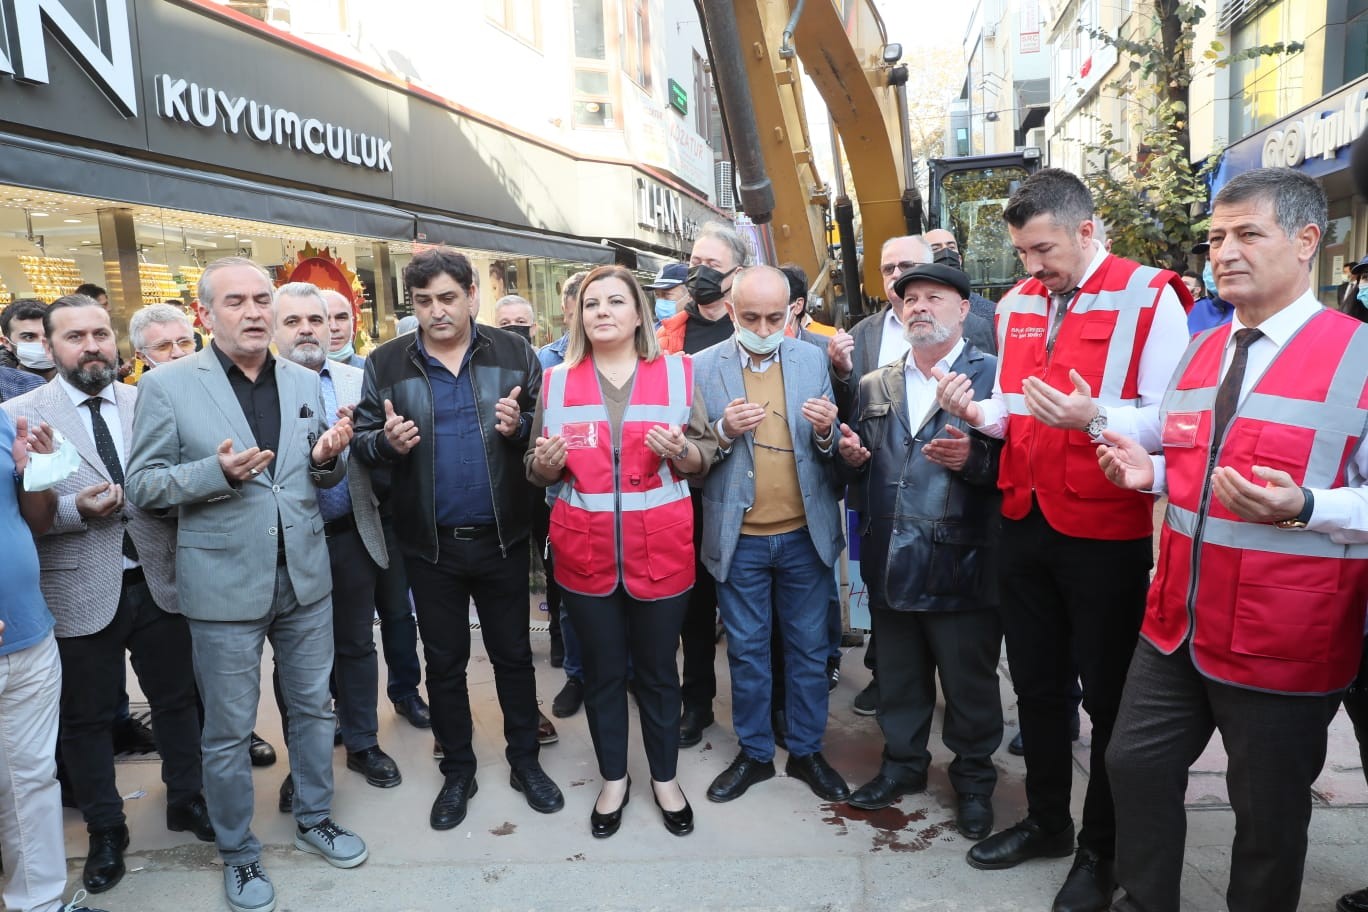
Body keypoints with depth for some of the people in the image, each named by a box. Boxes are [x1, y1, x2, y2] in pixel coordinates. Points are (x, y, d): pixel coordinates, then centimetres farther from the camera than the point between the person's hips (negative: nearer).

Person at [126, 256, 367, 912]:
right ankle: (237, 853, 29)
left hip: (304, 576, 4)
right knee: (229, 731, 9)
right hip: (225, 584, -4)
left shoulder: (305, 382, 6)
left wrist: (328, 457, -11)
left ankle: (315, 820, 38)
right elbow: (142, 486, -6)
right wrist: (218, 470, -23)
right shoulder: (167, 385, -6)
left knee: (313, 707, 17)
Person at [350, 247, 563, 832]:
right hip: (430, 543, 1)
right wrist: (387, 441, -19)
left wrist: (520, 427, -20)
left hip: (501, 537, 0)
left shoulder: (514, 354, -1)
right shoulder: (386, 363, 0)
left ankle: (525, 762, 32)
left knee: (513, 653, 13)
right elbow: (362, 441, 3)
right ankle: (457, 771, 33)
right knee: (445, 660, 14)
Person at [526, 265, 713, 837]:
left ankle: (665, 778, 33)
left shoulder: (678, 372, 0)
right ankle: (613, 779, 34)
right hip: (586, 552, 1)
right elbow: (539, 473, 9)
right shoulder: (557, 381, 4)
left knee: (657, 669, 13)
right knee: (601, 671, 14)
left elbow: (706, 453, 4)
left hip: (661, 550, -1)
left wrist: (681, 451, -18)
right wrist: (546, 461, -14)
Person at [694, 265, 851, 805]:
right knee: (747, 650, 12)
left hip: (805, 534, 1)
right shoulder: (703, 367, -4)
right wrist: (723, 432, -23)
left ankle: (807, 751, 30)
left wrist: (825, 433, -20)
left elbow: (832, 451, 2)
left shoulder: (813, 360, 1)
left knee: (809, 648, 12)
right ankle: (754, 753, 30)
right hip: (738, 539, -1)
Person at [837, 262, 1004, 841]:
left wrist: (973, 458, -26)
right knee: (898, 675, 18)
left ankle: (973, 778, 31)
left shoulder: (995, 375, -4)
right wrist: (849, 452, -2)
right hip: (891, 563, 5)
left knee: (970, 682, 10)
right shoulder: (874, 386, 12)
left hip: (962, 564, -4)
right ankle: (902, 762, 37)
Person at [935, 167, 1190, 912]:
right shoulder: (1016, 305, 9)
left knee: (1107, 697, 10)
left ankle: (1101, 849, 29)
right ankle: (1046, 821, 38)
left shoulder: (1148, 297, -10)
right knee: (1036, 685, 18)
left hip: (1107, 534, -6)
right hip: (1024, 523, 6)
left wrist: (1094, 418, -31)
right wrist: (976, 412, -6)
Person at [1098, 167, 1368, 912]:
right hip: (1176, 623, 7)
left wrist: (1303, 508, -30)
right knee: (1136, 766, 15)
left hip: (1284, 642, -6)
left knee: (1268, 810, 12)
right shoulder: (1198, 354, 9)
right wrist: (1150, 469, 0)